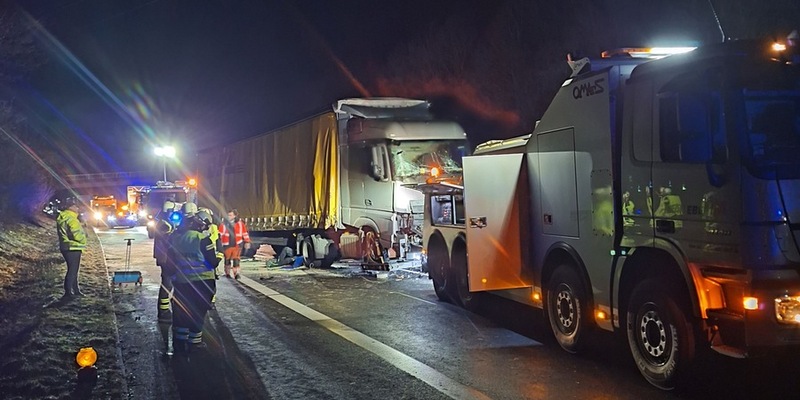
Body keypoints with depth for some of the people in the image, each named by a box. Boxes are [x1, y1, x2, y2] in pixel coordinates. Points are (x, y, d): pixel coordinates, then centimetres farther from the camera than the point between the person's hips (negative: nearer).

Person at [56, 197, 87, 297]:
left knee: (73, 270, 18)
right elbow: (78, 235, -24)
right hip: (73, 248, -10)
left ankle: (75, 290, 25)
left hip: (65, 247, 10)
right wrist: (83, 241, -4)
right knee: (72, 270, -2)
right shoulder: (71, 219, -20)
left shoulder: (61, 218, 12)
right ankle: (68, 292, 1)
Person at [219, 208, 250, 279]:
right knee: (227, 259, 11)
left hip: (237, 244, -1)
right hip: (227, 245, 1)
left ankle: (236, 273, -8)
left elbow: (245, 233, 8)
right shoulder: (224, 223, -2)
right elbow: (220, 233, 4)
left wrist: (247, 242, 9)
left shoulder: (240, 223, 0)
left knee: (236, 259, -9)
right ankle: (227, 273, 25)